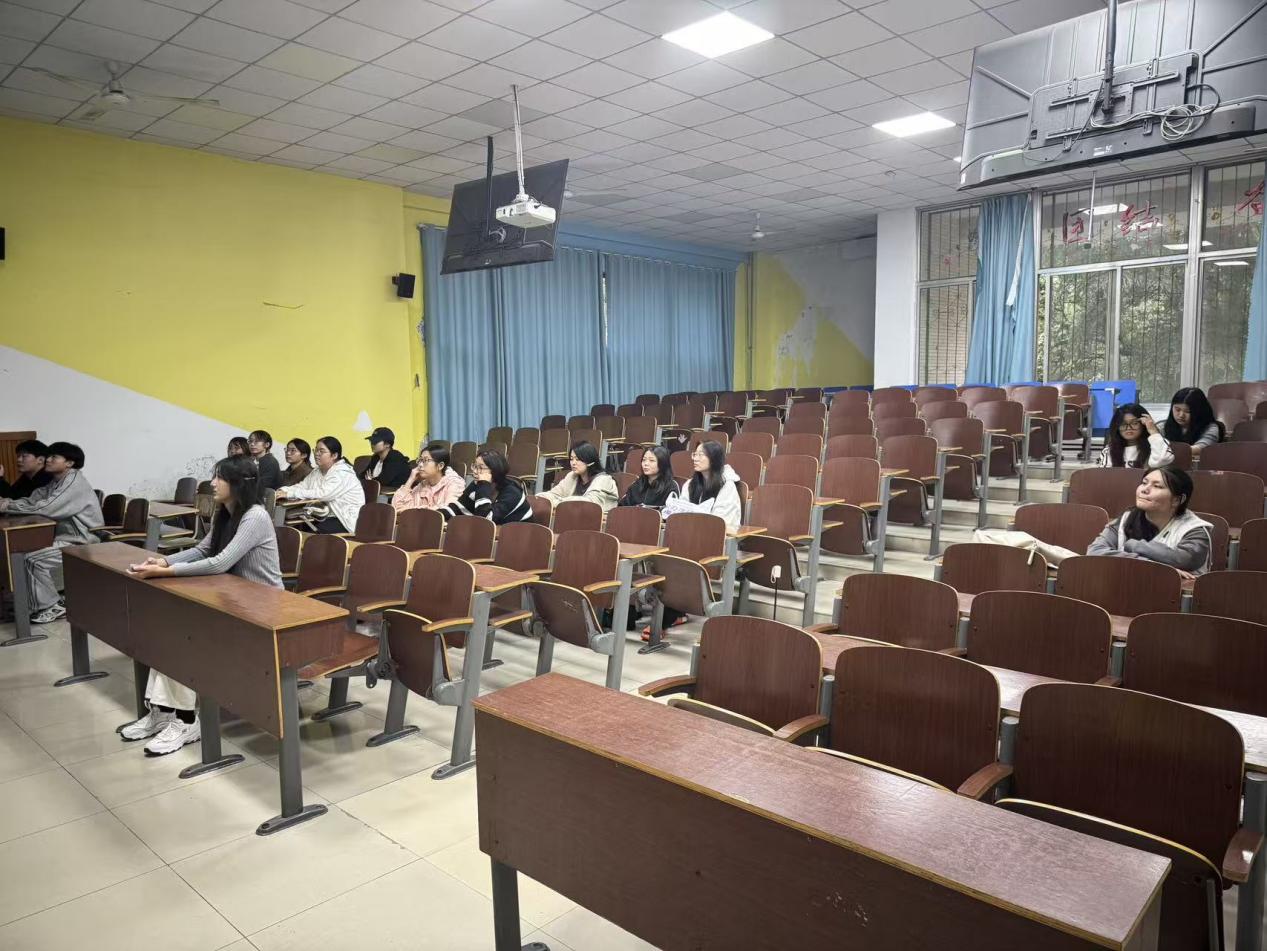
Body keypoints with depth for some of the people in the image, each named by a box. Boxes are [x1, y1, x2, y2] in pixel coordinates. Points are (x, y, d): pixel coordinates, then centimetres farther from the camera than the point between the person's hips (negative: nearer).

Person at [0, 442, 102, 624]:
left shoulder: (75, 482, -17)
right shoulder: (55, 481, 14)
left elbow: (45, 508, -25)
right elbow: (31, 501, 7)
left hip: (82, 541, -10)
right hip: (64, 536, 10)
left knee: (34, 559, -19)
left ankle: (50, 607, -5)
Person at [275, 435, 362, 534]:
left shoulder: (343, 473, -16)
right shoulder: (318, 472, 14)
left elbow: (322, 494, -28)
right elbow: (301, 486, 8)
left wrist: (290, 493, -29)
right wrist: (282, 490, -12)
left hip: (346, 521, -8)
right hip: (329, 517, 8)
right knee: (296, 528, -11)